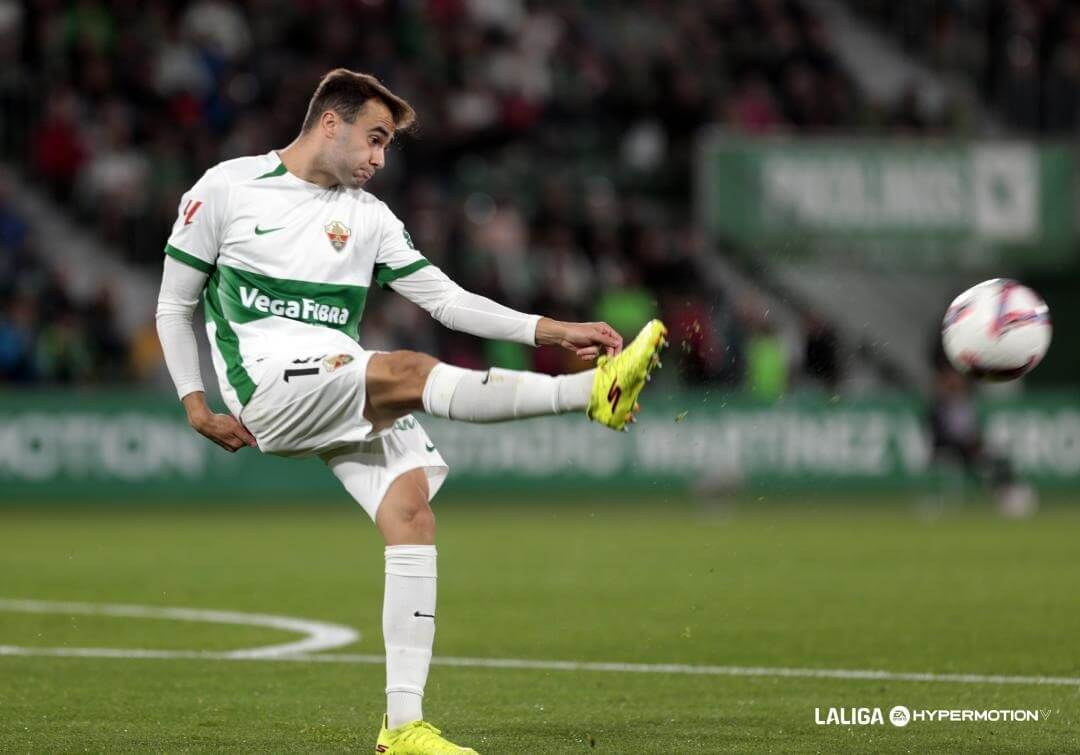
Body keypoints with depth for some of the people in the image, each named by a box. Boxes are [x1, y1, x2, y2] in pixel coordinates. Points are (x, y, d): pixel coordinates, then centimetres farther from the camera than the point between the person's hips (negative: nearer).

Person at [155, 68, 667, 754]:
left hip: (352, 397, 6)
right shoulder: (226, 189, 6)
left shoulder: (368, 216, 18)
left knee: (411, 502, -16)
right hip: (267, 380, -6)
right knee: (408, 370, -30)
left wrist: (550, 331, 2)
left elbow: (447, 299, 13)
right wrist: (196, 407, 1)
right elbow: (174, 305, 11)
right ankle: (596, 391, -43)